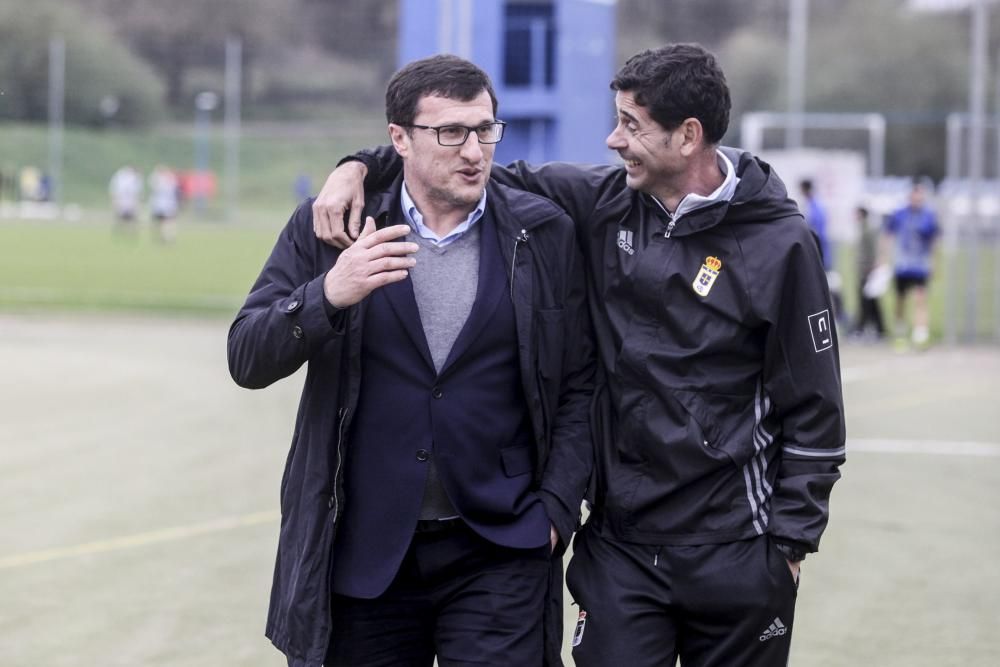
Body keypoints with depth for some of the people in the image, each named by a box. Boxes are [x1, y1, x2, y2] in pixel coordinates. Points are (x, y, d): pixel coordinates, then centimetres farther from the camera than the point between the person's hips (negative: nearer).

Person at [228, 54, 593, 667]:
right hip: (362, 555, 1)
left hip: (497, 554, -1)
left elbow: (578, 386, 6)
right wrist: (329, 296, -23)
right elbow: (248, 359, -5)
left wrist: (556, 508, -4)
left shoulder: (544, 236, 3)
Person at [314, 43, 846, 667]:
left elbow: (813, 410, -5)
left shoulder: (780, 242, -9)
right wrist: (362, 166, -3)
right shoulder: (604, 202, 2)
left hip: (735, 556, -3)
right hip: (621, 547, 3)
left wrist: (791, 541, -6)